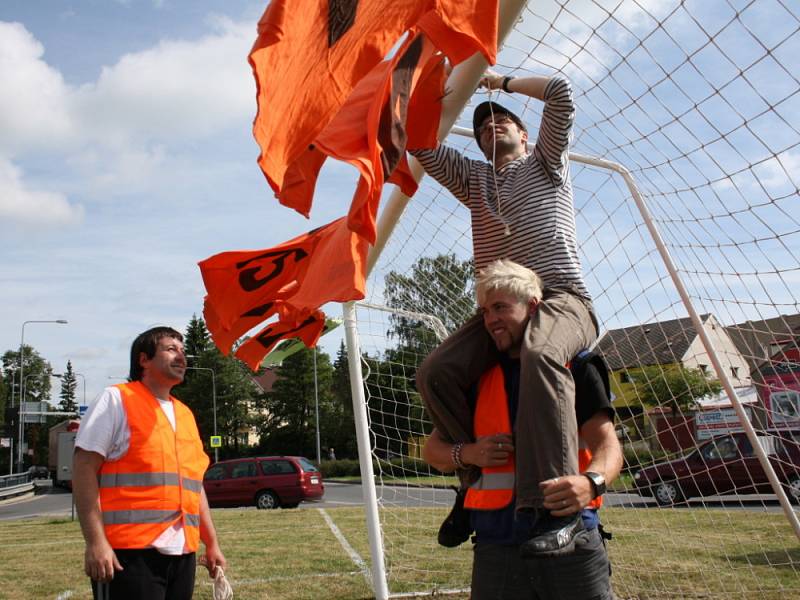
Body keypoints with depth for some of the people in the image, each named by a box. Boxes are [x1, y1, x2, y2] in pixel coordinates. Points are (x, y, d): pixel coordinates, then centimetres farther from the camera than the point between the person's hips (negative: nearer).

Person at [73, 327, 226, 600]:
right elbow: (84, 469, -9)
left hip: (182, 554, 7)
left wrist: (212, 543, 20)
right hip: (130, 552, -7)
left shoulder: (185, 413, 18)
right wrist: (95, 542, -17)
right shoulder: (116, 399, -2)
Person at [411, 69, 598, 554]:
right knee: (436, 372, -21)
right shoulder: (473, 178, 27)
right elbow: (424, 146, 15)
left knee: (539, 354, -40)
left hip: (561, 299, -4)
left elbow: (561, 92, 6)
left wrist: (502, 81, 18)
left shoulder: (545, 161, 18)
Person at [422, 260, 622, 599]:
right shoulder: (479, 378, 11)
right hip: (496, 544, 3)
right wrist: (468, 453, -6)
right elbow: (432, 449, 16)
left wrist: (592, 481, -29)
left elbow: (607, 443, -7)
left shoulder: (574, 368, 2)